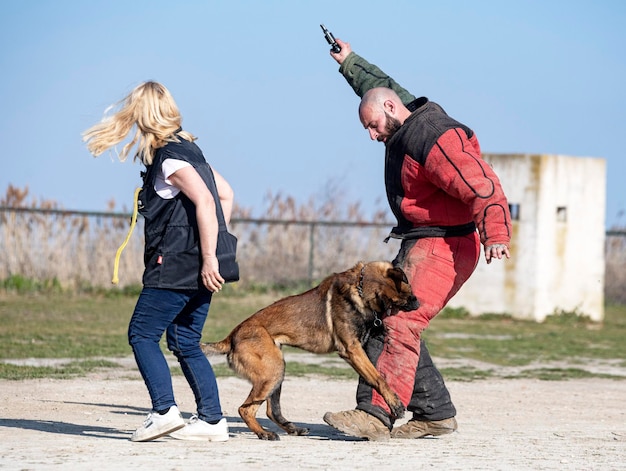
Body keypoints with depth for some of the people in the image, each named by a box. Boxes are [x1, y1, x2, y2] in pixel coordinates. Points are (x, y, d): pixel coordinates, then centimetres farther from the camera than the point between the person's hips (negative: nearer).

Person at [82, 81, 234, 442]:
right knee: (186, 342, 11)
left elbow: (204, 202, -24)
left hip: (176, 265, -9)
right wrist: (215, 247, 20)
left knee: (142, 334, -3)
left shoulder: (170, 158, -13)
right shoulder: (187, 149, 16)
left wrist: (209, 257, -25)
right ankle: (212, 420, 7)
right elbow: (227, 194, 22)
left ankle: (165, 412, -12)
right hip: (196, 268, 9)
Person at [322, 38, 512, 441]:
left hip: (443, 245, -11)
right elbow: (380, 84, 34)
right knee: (390, 323, 8)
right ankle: (435, 413, 9)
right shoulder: (405, 127, 11)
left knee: (400, 323, -20)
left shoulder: (434, 139, -20)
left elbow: (482, 186, -31)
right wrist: (349, 62, 48)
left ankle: (377, 415, -26)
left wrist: (495, 235, -44)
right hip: (419, 244, 11)